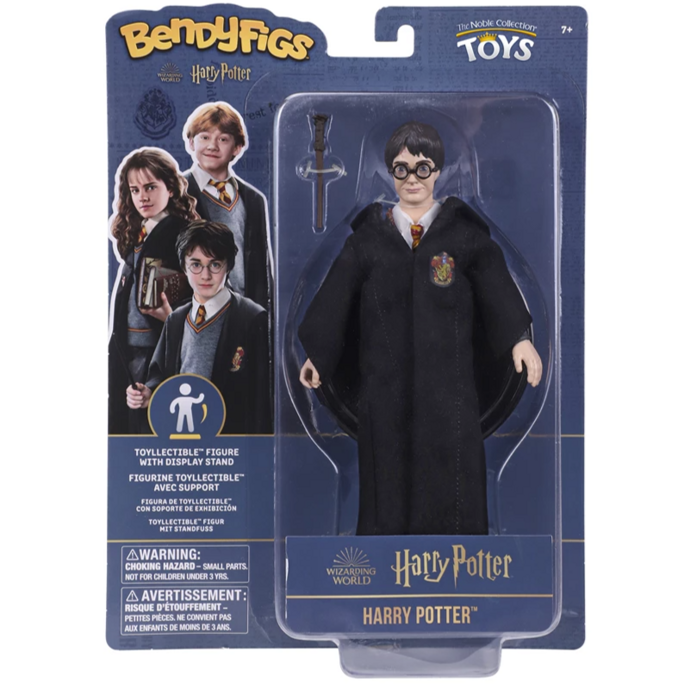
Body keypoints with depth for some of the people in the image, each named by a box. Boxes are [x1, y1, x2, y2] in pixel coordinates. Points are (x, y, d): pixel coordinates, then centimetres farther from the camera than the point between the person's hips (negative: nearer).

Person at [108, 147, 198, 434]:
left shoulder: (183, 233, -9)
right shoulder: (134, 232, 15)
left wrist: (170, 316, -30)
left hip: (157, 348, -8)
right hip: (124, 349, 8)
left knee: (152, 427, -1)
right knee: (121, 422, 12)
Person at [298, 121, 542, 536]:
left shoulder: (465, 233, 5)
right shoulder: (369, 237, 8)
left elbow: (497, 284, -5)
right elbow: (337, 295, 6)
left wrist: (519, 337, -18)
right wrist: (316, 354, 1)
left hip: (447, 386, -1)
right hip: (386, 383, 1)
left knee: (449, 481, 2)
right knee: (389, 478, 5)